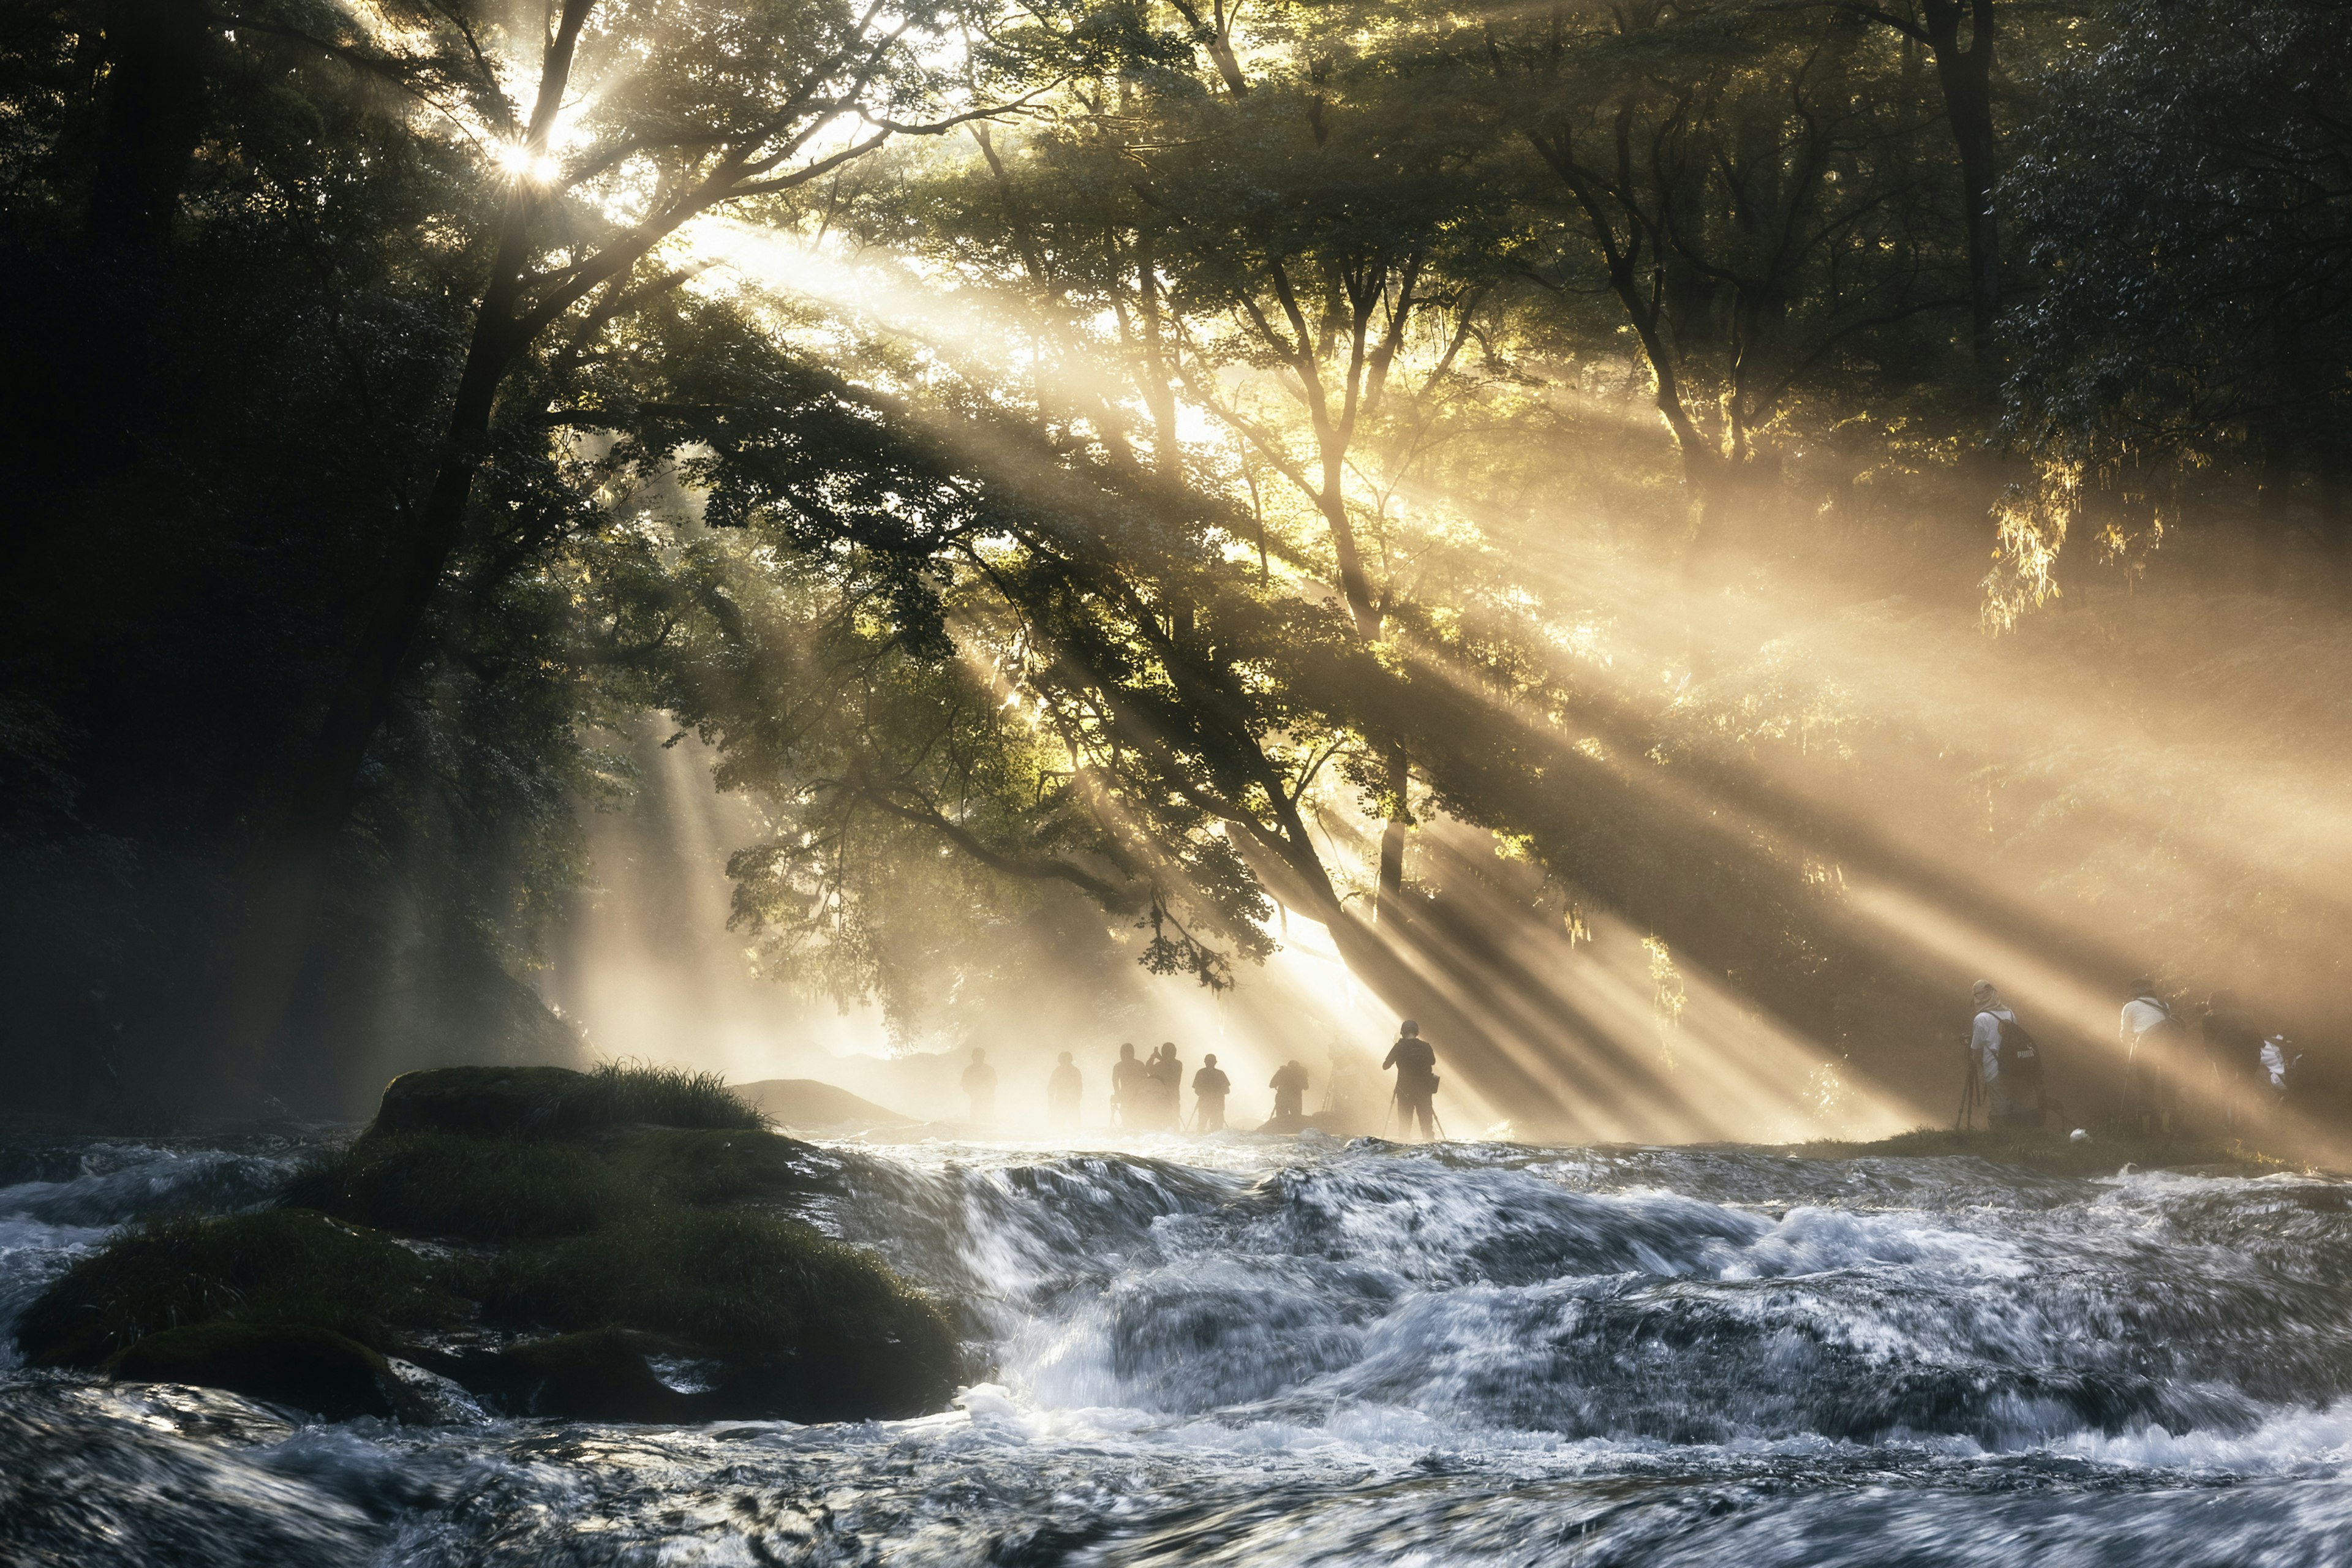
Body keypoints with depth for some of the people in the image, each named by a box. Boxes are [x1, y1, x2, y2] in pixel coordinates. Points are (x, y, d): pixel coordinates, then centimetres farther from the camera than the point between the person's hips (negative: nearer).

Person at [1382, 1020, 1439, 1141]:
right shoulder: (1425, 1047, -2)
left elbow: (1385, 1066, -2)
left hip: (1405, 1090, -2)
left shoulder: (1399, 1047, -9)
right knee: (1427, 1121, 9)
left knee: (1405, 1123, 3)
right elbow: (1433, 1061, 17)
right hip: (1424, 1089, 2)